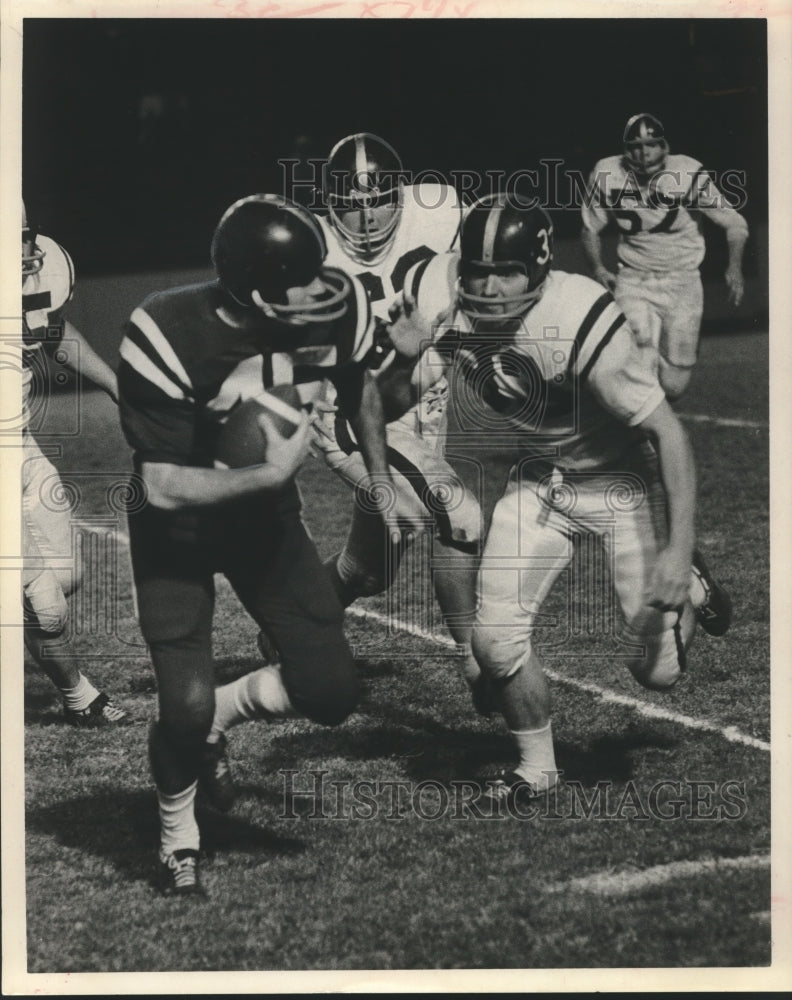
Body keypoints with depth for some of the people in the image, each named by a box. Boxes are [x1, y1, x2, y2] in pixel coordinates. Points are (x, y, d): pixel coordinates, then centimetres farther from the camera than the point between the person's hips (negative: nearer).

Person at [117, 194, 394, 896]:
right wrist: (271, 472, -31)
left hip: (266, 517, 4)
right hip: (178, 526, -4)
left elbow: (358, 387, 6)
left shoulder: (338, 311, -19)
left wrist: (382, 483, 12)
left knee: (331, 693, -3)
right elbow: (164, 487, -28)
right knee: (186, 708, -13)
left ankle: (216, 715, 26)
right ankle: (177, 831, 19)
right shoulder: (168, 338, -32)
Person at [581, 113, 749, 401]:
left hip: (682, 282, -1)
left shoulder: (688, 175, -13)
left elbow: (735, 224, -5)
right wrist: (599, 268, -5)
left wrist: (734, 267, -19)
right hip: (633, 280, 1)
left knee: (672, 386, -1)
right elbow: (591, 228, 10)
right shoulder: (607, 175, -8)